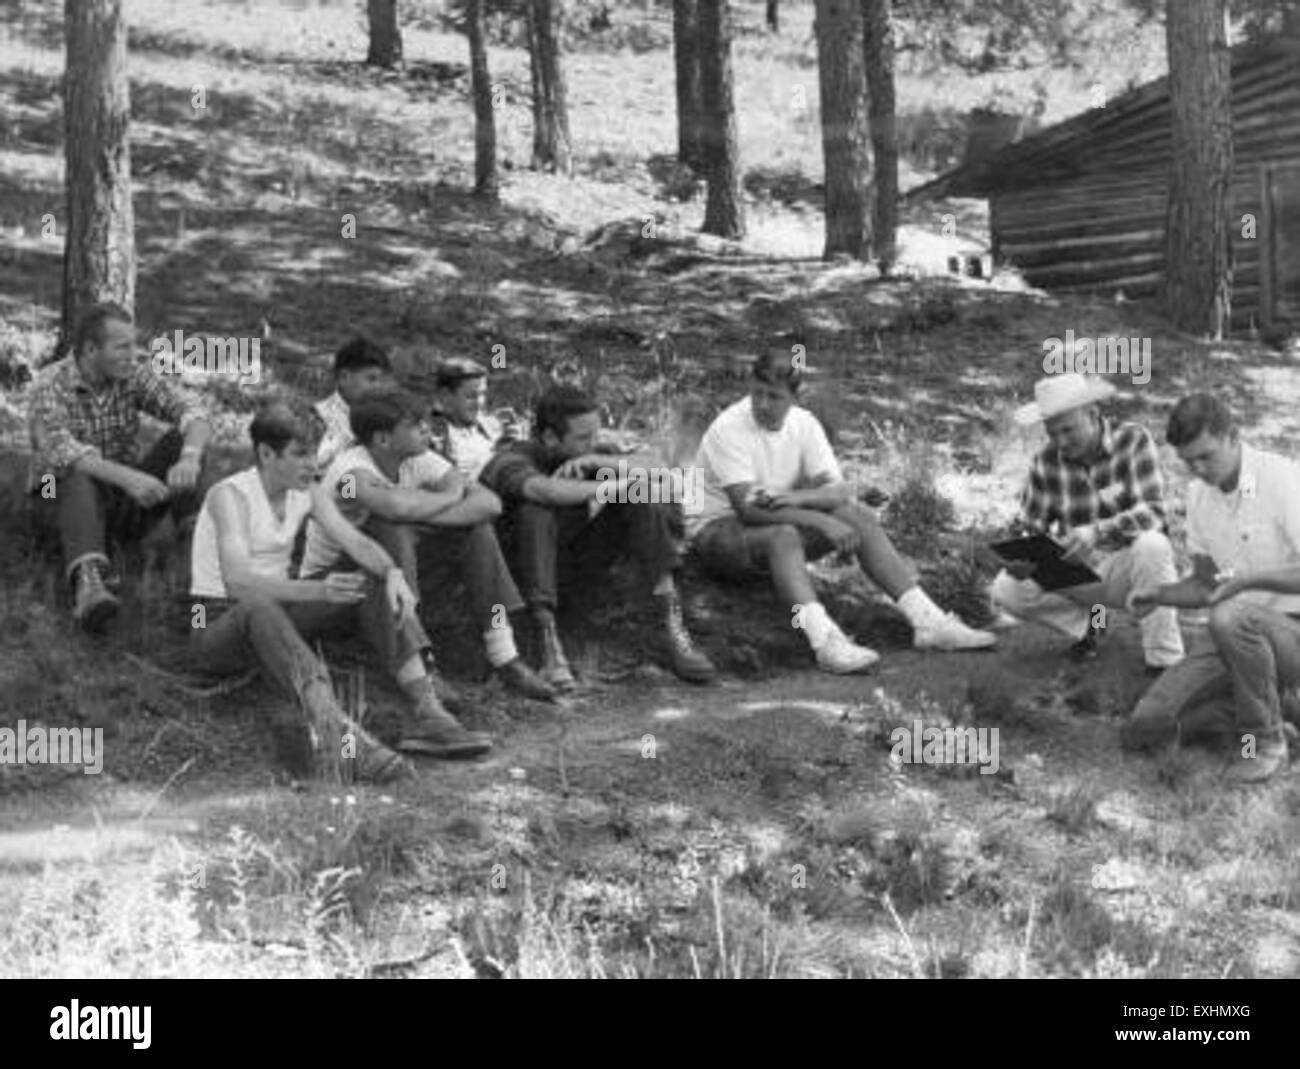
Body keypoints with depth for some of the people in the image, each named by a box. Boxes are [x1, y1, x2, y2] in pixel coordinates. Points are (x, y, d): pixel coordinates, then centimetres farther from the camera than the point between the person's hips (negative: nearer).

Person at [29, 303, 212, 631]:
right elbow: (62, 453, -34)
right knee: (79, 479, -41)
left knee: (182, 441, -17)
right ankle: (89, 586, -62)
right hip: (65, 493, -4)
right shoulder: (51, 385, -18)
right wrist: (126, 476, -50)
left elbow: (193, 416, -16)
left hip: (125, 493, 4)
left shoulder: (134, 376, -6)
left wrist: (190, 459, -40)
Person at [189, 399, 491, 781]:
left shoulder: (308, 493, 1)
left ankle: (427, 715, -25)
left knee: (376, 584, -10)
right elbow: (238, 582, -34)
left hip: (276, 610, 7)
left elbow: (356, 542, -8)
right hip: (219, 625, -7)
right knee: (258, 607, -42)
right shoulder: (230, 495, -21)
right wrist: (318, 590, -47)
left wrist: (392, 573, -31)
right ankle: (346, 739, -57)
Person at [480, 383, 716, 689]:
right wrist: (610, 487, -30)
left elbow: (646, 469, -8)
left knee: (649, 498, -12)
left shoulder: (584, 455, 4)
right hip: (530, 570, -5)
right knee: (535, 511, -35)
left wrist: (594, 461, -22)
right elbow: (546, 490, -39)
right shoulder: (511, 461, -16)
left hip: (586, 562, 5)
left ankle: (672, 627, -21)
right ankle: (549, 645, -40)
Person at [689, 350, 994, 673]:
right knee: (783, 535, -38)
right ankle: (826, 641, -54)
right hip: (719, 531, -6)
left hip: (786, 525, 6)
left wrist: (798, 497, -28)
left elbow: (842, 489, -7)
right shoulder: (728, 429, -20)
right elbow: (747, 508, -27)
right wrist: (822, 522, -33)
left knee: (859, 516, -15)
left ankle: (928, 621, -20)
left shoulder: (804, 424, -2)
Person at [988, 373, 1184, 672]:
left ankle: (1165, 661, -25)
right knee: (1006, 590, -19)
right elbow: (1031, 528, 0)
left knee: (1151, 544, -37)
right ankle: (1086, 622, 9)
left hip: (1125, 566, -3)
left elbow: (1153, 511, -25)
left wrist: (1098, 531, -42)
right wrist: (1023, 557, -25)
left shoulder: (1133, 440, -15)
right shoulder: (1046, 461, -5)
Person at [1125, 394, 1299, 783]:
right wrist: (1159, 594, -5)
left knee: (1230, 618, -40)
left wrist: (1250, 579, -32)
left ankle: (1267, 742, -17)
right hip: (1235, 634, 6)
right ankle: (1264, 703, 12)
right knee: (1144, 728, -9)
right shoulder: (1199, 493, 6)